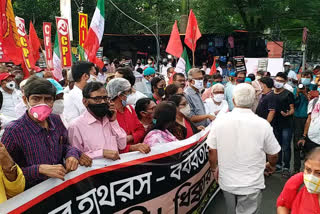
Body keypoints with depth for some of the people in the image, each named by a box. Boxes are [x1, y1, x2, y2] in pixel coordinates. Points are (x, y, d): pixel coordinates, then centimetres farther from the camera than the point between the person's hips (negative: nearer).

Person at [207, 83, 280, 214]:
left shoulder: (219, 121, -12)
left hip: (226, 182, 3)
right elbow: (273, 154, -4)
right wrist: (271, 166, 19)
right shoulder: (263, 124, -16)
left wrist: (214, 169, 15)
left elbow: (212, 150, -3)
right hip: (251, 184, -2)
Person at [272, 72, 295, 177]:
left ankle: (286, 167, 9)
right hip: (275, 124, 5)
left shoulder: (288, 94, -4)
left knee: (286, 147, -2)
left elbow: (292, 109, -4)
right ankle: (278, 165, 28)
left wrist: (288, 113, -24)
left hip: (286, 125, -4)